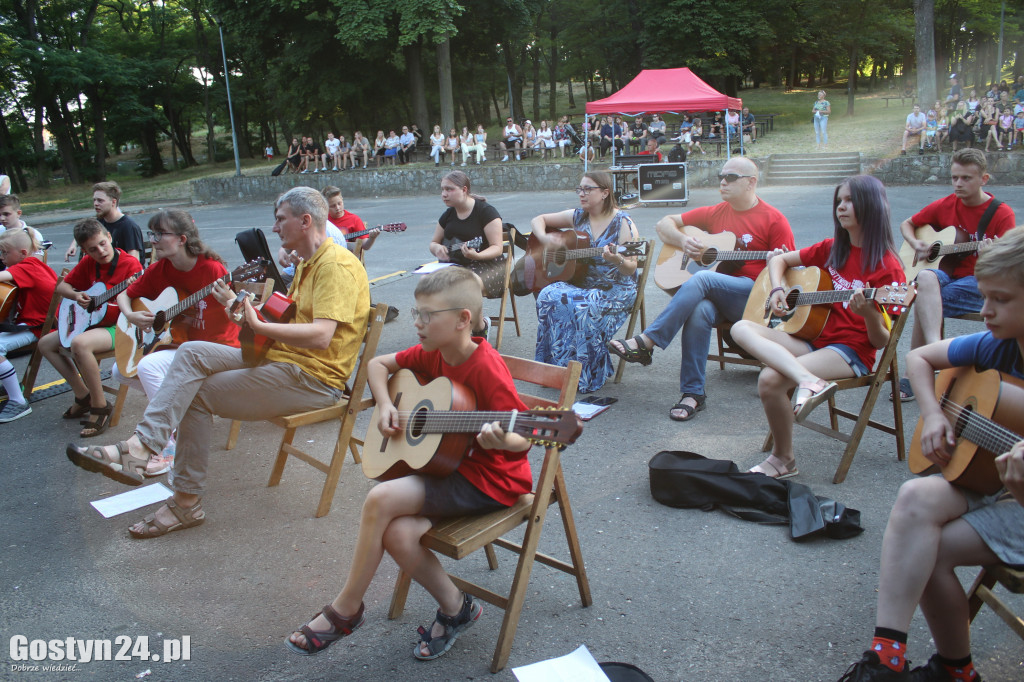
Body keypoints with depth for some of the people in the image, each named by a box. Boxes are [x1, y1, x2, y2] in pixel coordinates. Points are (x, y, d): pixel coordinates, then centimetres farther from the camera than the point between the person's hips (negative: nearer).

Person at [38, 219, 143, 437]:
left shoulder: (130, 264, -15)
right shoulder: (88, 264, 4)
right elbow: (61, 286, 17)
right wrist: (75, 295, -4)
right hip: (91, 323, 9)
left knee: (79, 343, -34)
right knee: (45, 344, 11)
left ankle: (100, 406, -19)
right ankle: (84, 396, 13)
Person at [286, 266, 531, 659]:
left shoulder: (486, 369, -21)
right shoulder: (432, 354, 3)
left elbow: (523, 439, -17)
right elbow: (378, 364, 18)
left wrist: (501, 441, -40)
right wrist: (385, 405, 0)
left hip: (491, 479, -7)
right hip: (449, 463, 8)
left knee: (381, 499, -21)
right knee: (398, 534, -19)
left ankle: (346, 610, 1)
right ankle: (456, 609, 7)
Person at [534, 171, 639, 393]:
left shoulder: (622, 223, -7)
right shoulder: (577, 217, 8)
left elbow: (631, 269, -11)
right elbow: (538, 220, 18)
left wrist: (617, 260, -33)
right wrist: (544, 238, -3)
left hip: (615, 291, -5)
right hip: (580, 284, 5)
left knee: (582, 307, -36)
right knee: (548, 296, -26)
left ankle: (587, 375, -18)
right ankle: (553, 368, -16)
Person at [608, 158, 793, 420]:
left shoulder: (773, 219, 0)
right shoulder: (715, 213, 14)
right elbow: (664, 224, 18)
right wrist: (683, 241, -3)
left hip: (755, 296, -4)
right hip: (716, 297, 4)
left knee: (702, 279, -32)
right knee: (698, 311, -33)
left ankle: (646, 342, -32)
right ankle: (693, 393, -25)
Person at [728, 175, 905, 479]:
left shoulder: (885, 266, -7)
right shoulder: (832, 249, 11)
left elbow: (881, 341, -8)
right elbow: (779, 259, 24)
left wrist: (868, 313, -29)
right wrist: (777, 290, 5)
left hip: (851, 351, -7)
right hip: (814, 339, 7)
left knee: (770, 379, -29)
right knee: (742, 329, -17)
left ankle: (783, 459, -7)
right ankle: (809, 381, -35)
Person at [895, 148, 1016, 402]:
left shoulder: (1002, 214, -6)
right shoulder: (945, 205, 6)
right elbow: (907, 224, 19)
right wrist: (916, 244, -1)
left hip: (978, 285, -3)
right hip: (947, 274, 4)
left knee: (923, 301, -29)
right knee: (925, 278, -33)